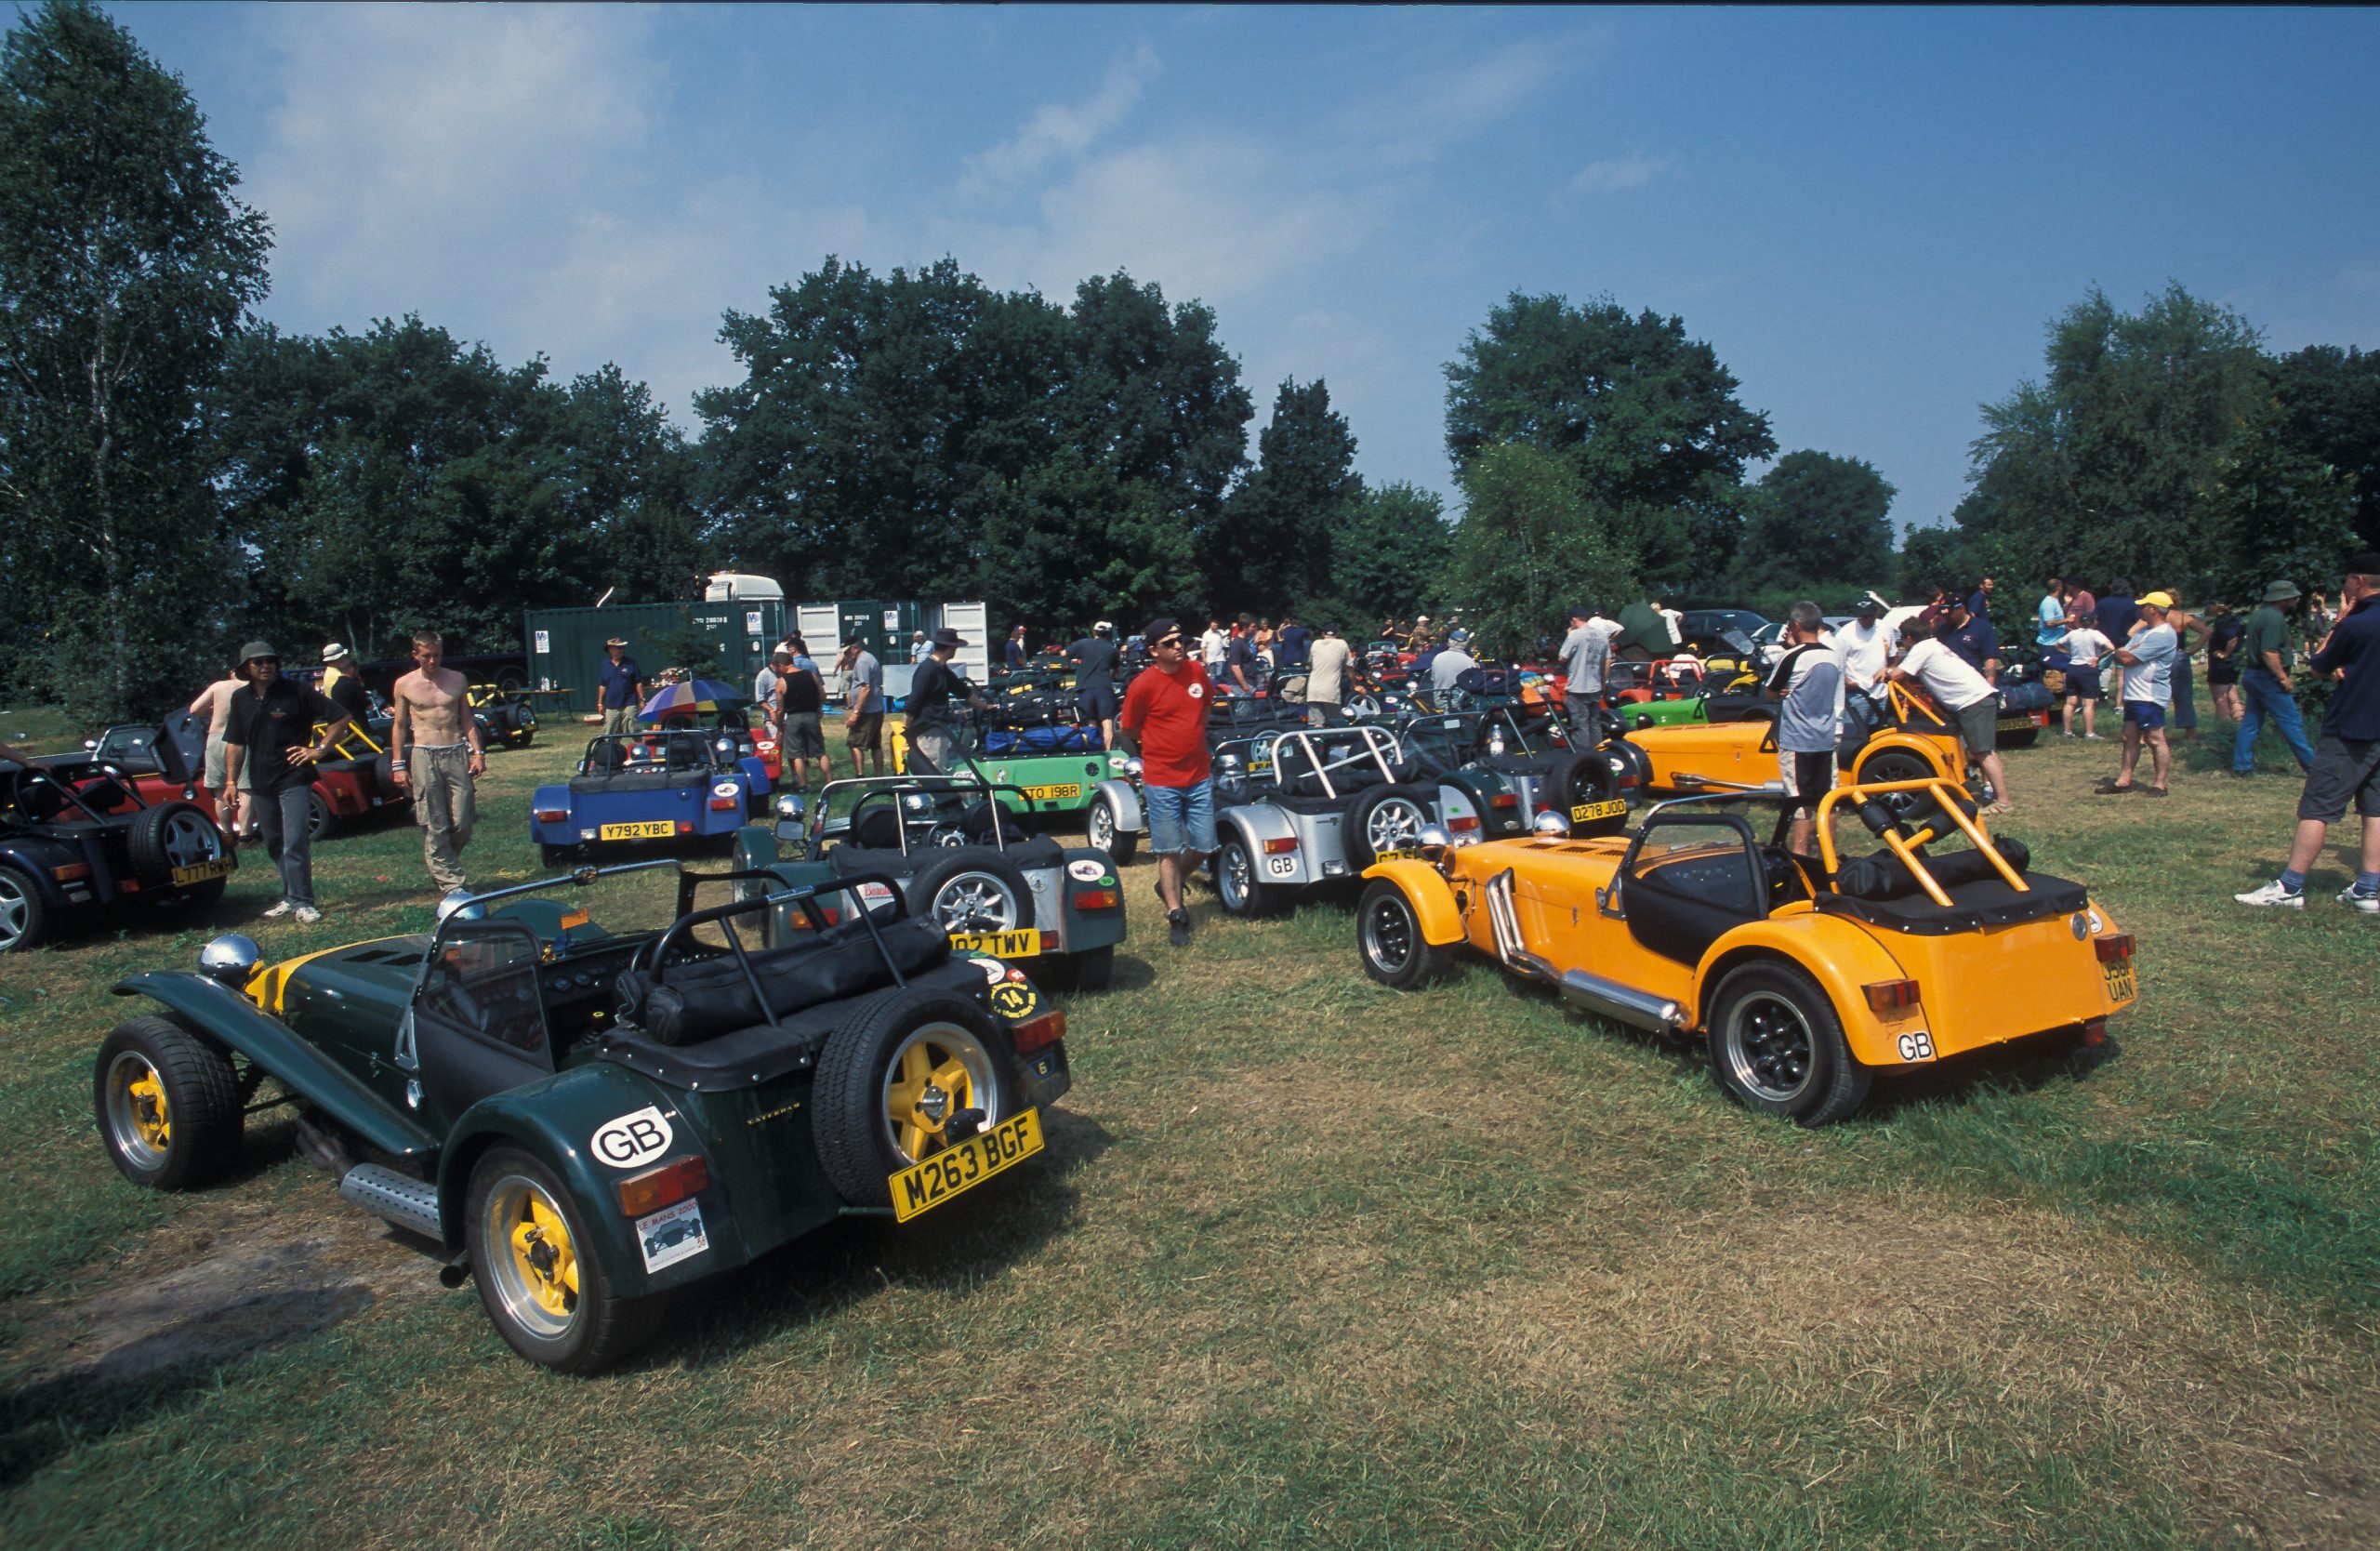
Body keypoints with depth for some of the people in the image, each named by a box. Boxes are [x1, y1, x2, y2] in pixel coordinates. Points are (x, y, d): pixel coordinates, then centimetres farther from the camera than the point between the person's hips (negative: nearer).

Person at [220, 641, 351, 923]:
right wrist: (231, 781, 10)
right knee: (274, 845, 12)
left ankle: (302, 903, -9)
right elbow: (235, 743, 16)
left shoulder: (297, 692, -8)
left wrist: (320, 749, -9)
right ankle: (291, 897, 21)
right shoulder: (241, 699, 9)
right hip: (261, 782, 6)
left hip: (294, 780, -6)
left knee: (295, 844, -12)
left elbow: (341, 717, -6)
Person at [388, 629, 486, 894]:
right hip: (424, 756, -2)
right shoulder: (404, 685, 5)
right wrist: (398, 765, 4)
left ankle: (438, 865, 25)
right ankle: (450, 883, 1)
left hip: (457, 754, 2)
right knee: (434, 827, -3)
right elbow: (399, 726, 9)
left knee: (462, 822, -1)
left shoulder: (457, 680, 9)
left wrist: (478, 753, 5)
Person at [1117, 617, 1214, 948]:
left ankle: (1170, 885, 35)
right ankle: (1175, 915, 14)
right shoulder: (1143, 686, -14)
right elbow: (1127, 731, -2)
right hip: (1161, 781, -5)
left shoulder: (1197, 672, 1)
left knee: (1204, 846, 8)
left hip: (1199, 776, 5)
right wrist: (1146, 755, 8)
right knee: (1169, 850, 3)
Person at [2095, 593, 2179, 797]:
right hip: (2133, 694, 10)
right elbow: (2121, 655, 14)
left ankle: (2159, 784, 1)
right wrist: (2124, 653, -8)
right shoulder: (2144, 631, 17)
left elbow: (2128, 658, -19)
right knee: (2130, 739, 11)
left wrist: (2121, 652, 2)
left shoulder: (2162, 635, -15)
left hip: (2150, 696, -10)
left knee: (2155, 740, -4)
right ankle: (2124, 781, 15)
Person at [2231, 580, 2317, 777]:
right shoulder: (2274, 618, -18)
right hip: (2268, 678, -10)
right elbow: (2269, 652, -26)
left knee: (2251, 722, 10)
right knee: (2291, 722, 0)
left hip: (2252, 674, 10)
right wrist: (2283, 678, -20)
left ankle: (2241, 767, 10)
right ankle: (2311, 764, 8)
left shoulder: (2258, 614, 13)